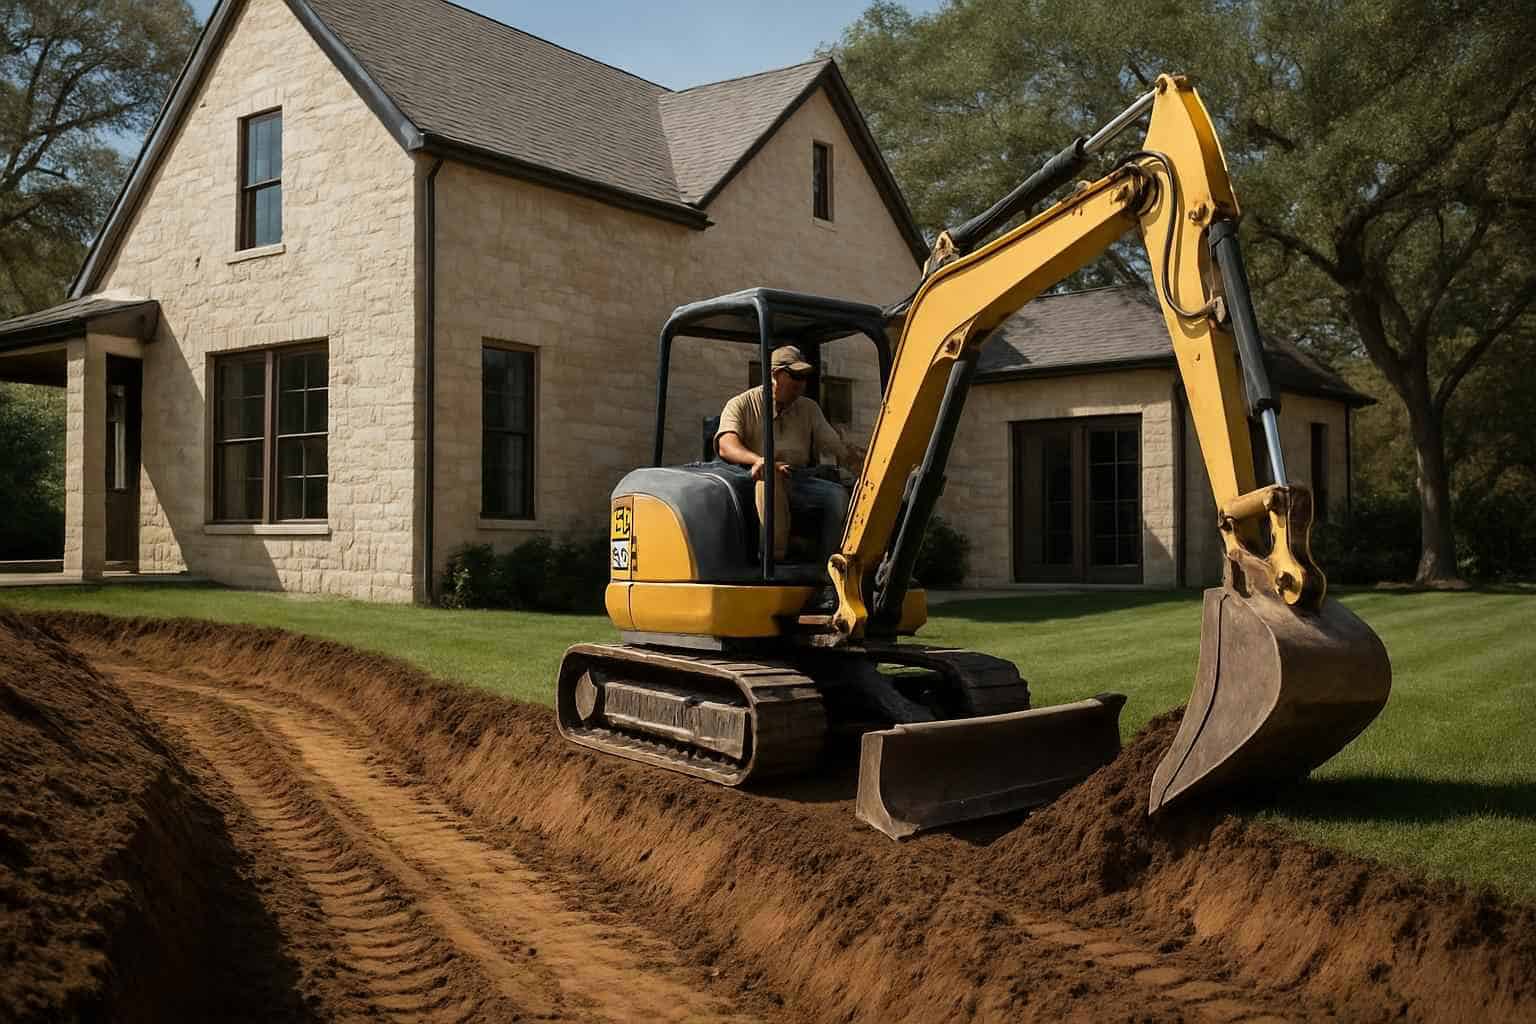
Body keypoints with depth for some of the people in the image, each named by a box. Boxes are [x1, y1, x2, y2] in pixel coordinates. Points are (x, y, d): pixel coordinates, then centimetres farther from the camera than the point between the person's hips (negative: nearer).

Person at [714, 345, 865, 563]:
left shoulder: (809, 409, 21)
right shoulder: (741, 405, 4)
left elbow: (837, 446, 16)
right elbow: (726, 446, -14)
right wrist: (759, 460, -35)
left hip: (798, 480, 5)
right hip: (755, 480, -4)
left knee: (837, 493, -22)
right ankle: (776, 556, -42)